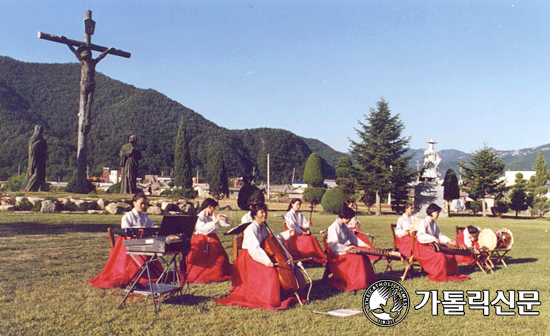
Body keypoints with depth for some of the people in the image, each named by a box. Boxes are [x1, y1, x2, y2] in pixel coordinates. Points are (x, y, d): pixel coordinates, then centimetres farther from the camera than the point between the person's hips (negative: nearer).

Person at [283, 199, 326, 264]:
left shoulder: (300, 215, 21)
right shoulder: (288, 215, 2)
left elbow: (304, 225, 11)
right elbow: (292, 226, -9)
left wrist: (308, 224, -13)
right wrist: (301, 232, -18)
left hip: (302, 233, 5)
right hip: (293, 234, -5)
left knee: (312, 239, -23)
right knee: (307, 239, -31)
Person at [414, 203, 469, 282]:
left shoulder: (434, 223, 14)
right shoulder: (423, 223, -13)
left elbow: (439, 235, 18)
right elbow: (421, 237, -27)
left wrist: (449, 241, 4)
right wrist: (434, 239, -34)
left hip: (432, 246, 9)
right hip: (423, 247, -8)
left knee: (450, 255, -7)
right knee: (440, 256, -29)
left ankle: (451, 275, 2)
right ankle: (437, 275, -14)